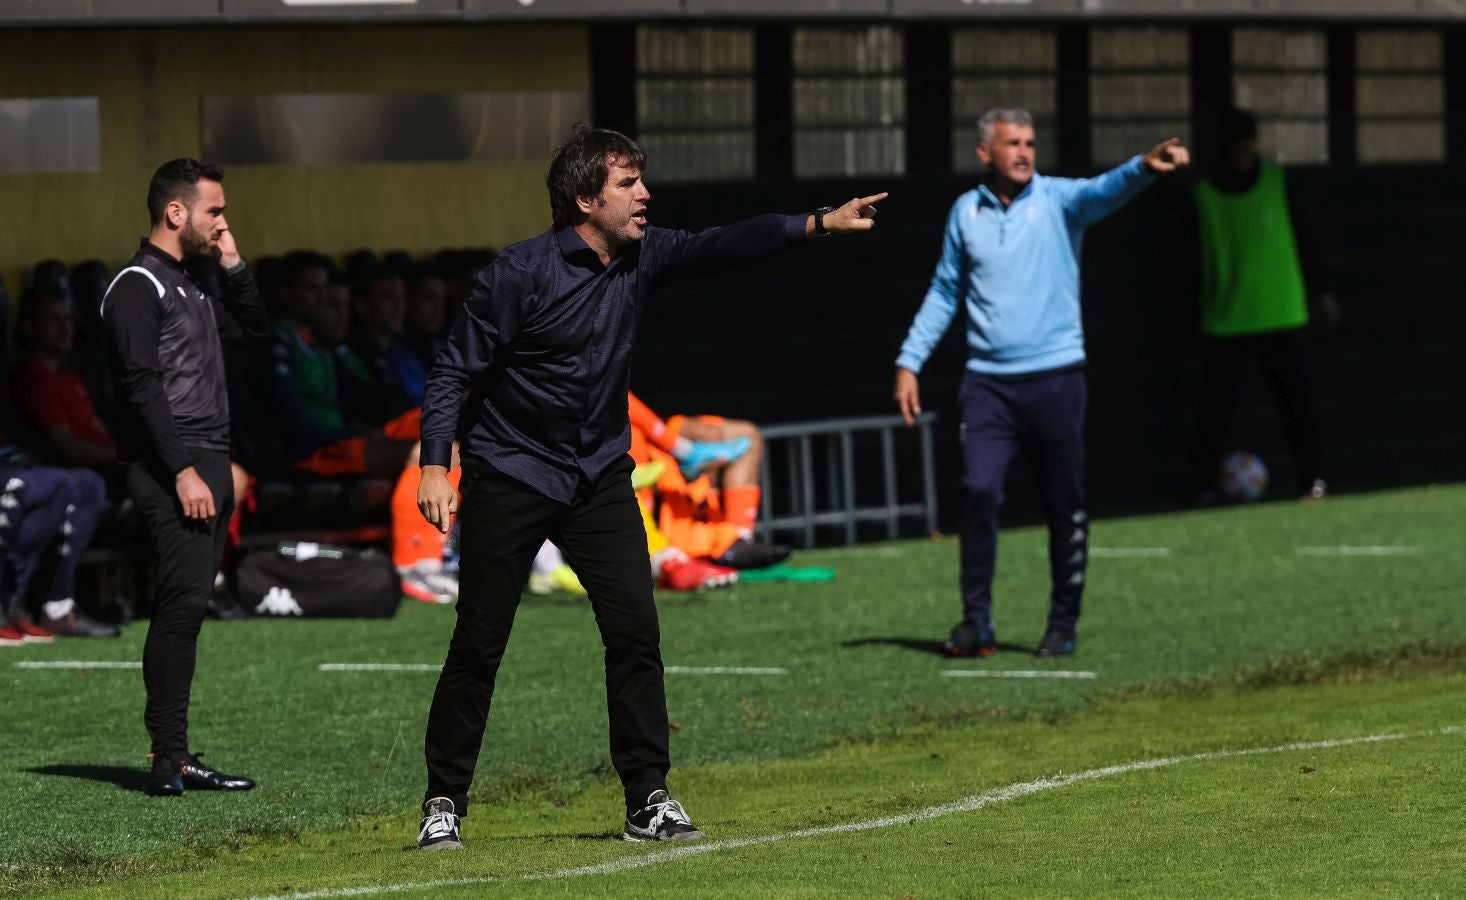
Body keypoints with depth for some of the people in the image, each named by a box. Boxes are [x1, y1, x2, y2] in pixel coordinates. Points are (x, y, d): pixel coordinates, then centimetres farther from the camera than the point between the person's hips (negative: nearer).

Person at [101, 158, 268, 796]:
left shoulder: (188, 288, 21)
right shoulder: (138, 287, -8)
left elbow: (256, 331, 30)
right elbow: (143, 386, -17)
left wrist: (233, 264, 16)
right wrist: (183, 471, -22)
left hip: (207, 467, 10)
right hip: (171, 471, -10)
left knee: (186, 610, 8)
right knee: (182, 604, -14)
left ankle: (175, 758, 9)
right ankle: (168, 760, -16)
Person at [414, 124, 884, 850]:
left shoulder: (641, 258, 0)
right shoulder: (519, 274, -16)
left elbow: (722, 247, -5)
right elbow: (454, 371, -12)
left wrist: (820, 223, -17)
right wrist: (435, 467, -20)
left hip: (599, 476, 5)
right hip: (509, 477, -5)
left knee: (635, 628, -5)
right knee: (478, 647, -2)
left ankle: (648, 802, 1)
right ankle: (443, 804, 10)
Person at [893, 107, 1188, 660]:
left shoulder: (1058, 200, -1)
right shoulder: (965, 213, 9)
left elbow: (1105, 193, -22)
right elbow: (944, 293, 19)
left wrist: (1144, 167, -44)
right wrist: (909, 361, 13)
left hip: (1054, 378, -1)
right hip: (988, 381, 1)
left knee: (1065, 506, 3)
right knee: (978, 491, -13)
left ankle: (1063, 626, 14)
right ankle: (976, 622, -4)